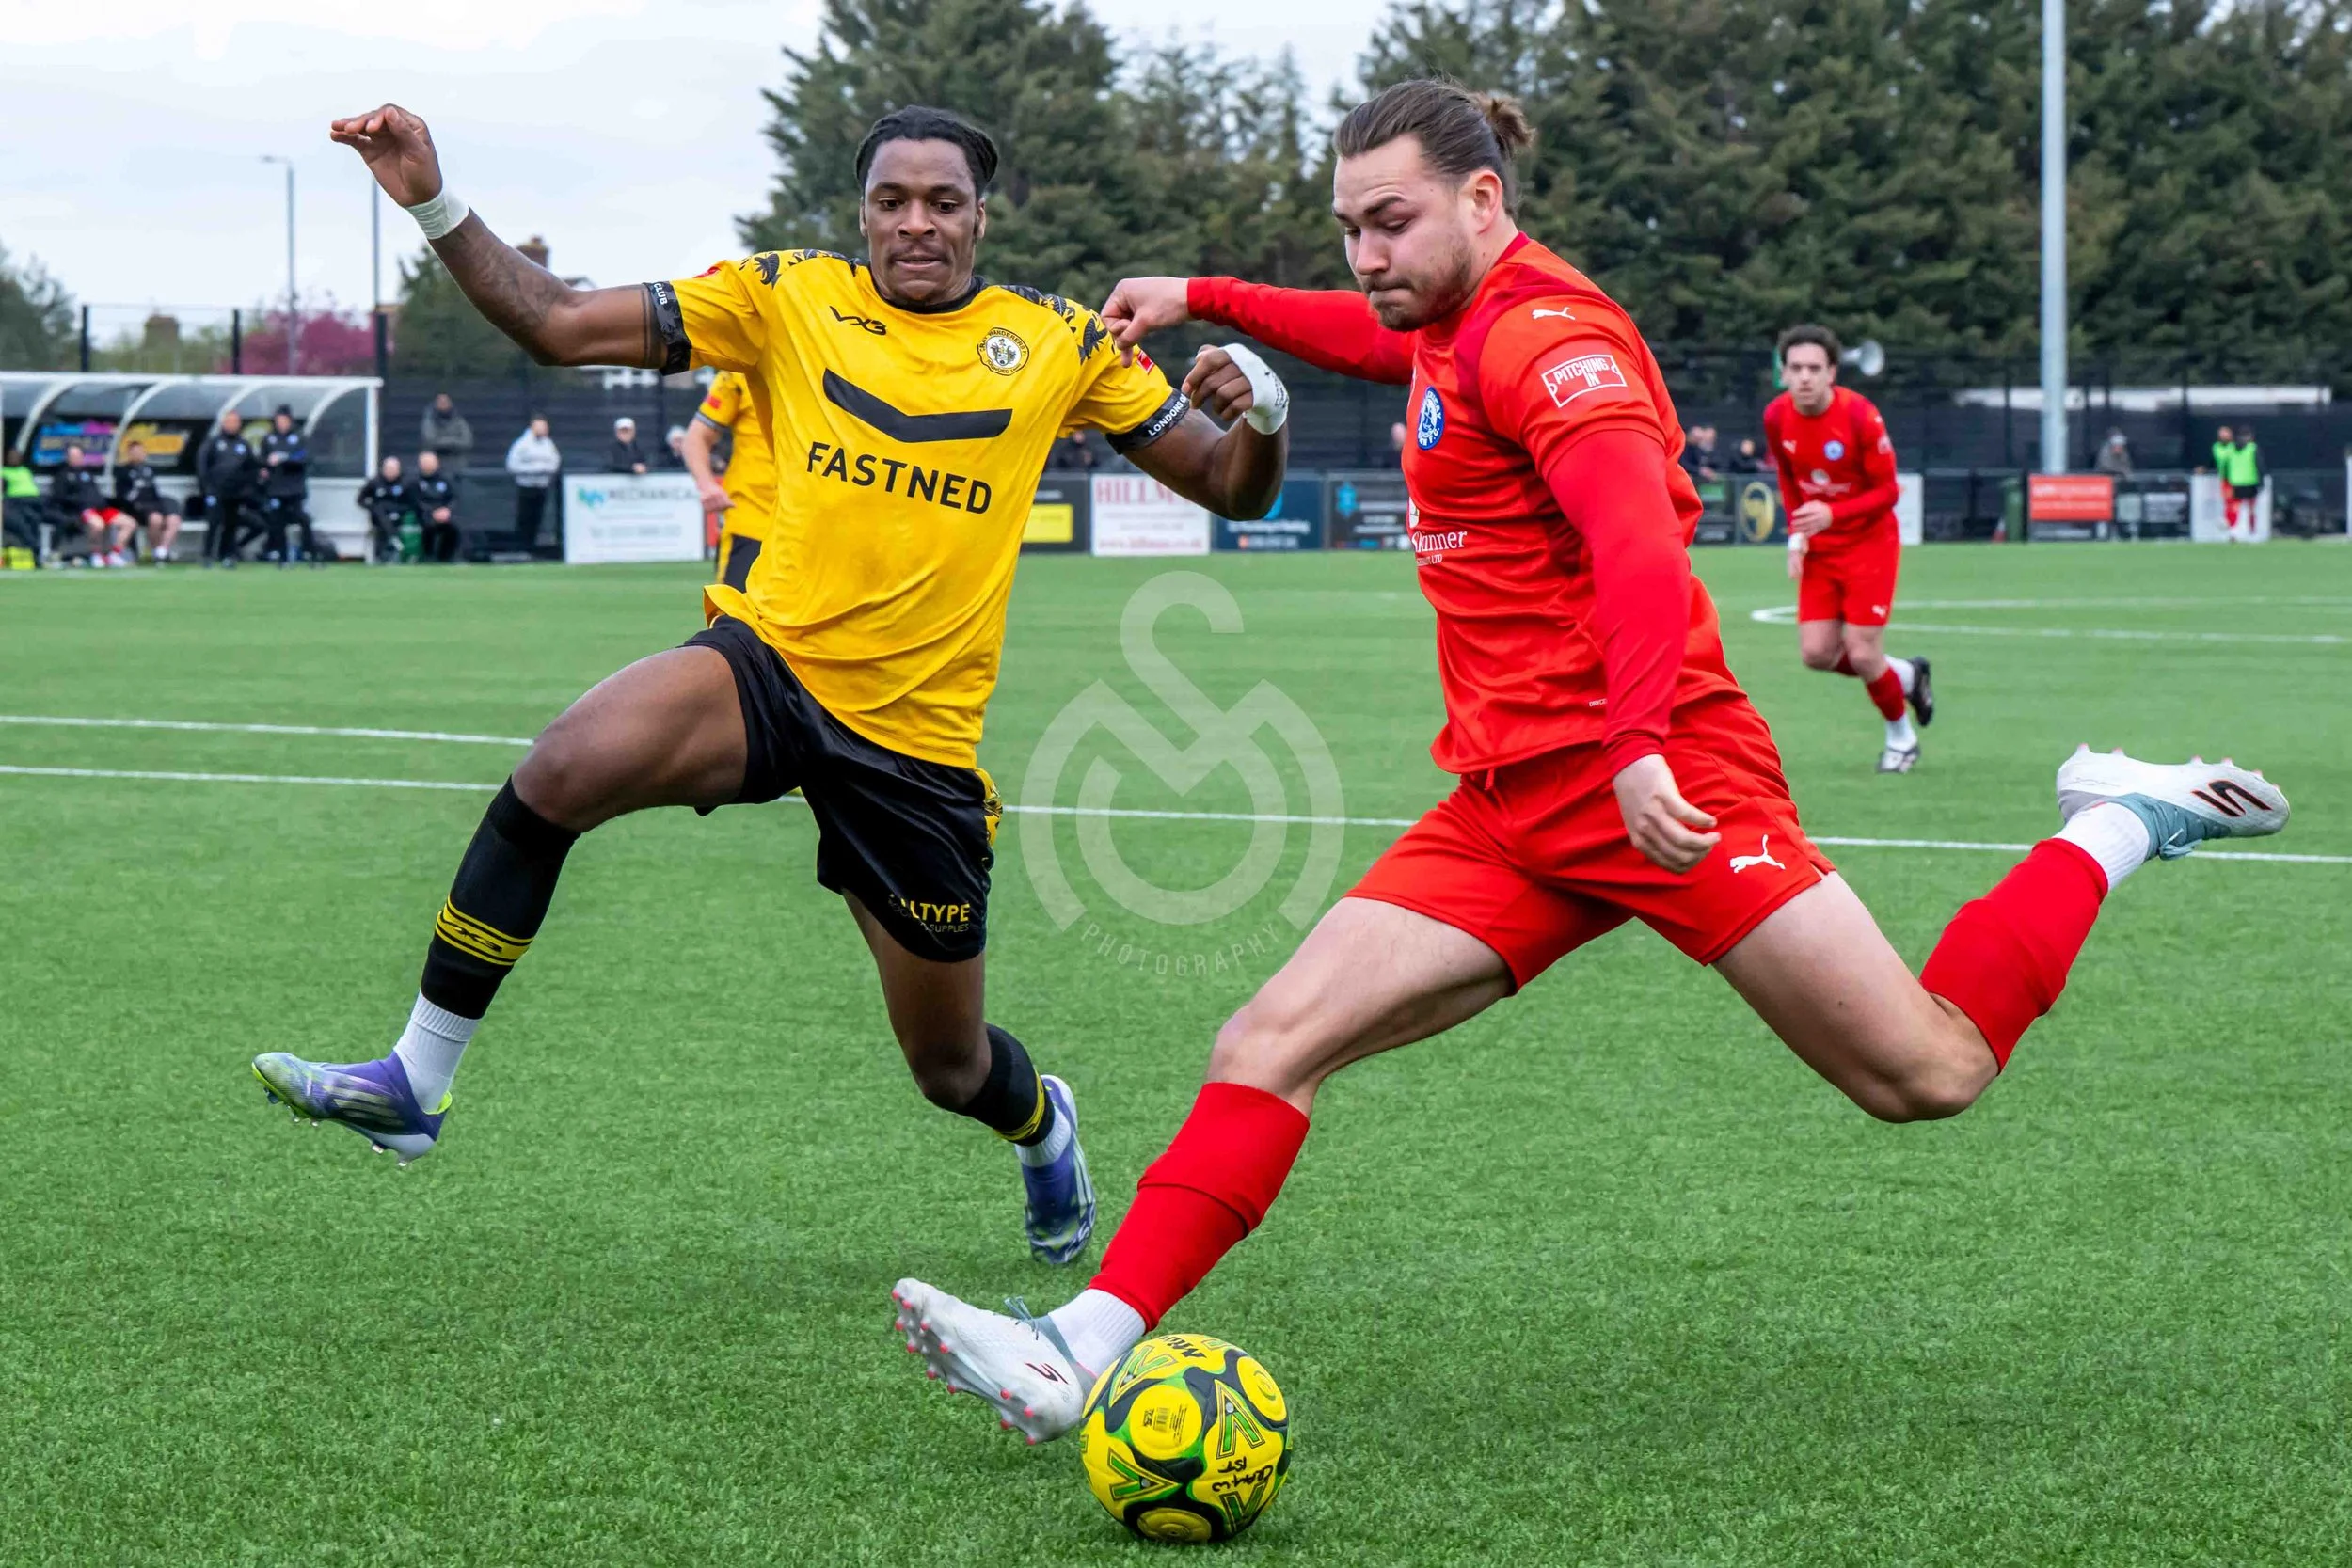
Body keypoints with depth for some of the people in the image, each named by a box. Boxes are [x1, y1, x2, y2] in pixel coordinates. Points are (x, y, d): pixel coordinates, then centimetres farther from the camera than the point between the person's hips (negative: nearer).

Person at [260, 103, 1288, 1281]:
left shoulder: (1061, 344, 4)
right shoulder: (790, 298, 3)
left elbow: (1230, 488, 8)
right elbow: (560, 325, 0)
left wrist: (1257, 412, -15)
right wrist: (436, 208, -13)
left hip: (918, 739, 0)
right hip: (769, 661, 0)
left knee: (951, 1069, 10)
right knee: (562, 770, -32)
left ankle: (1041, 1126, 51)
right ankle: (413, 1083, -20)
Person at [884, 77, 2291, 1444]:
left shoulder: (1543, 331, -11)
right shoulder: (1455, 328, 17)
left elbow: (1639, 540, -26)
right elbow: (1372, 339, 45)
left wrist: (1640, 742, -39)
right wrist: (1201, 300, 42)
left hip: (1647, 781, -9)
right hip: (1511, 807, 9)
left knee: (1930, 1073, -8)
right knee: (1269, 1047, -6)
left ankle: (2117, 830, 14)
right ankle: (1084, 1350, -11)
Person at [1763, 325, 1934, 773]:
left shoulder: (1860, 416, -23)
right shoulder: (1776, 417, -7)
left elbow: (1888, 491, -17)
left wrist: (1832, 514, -30)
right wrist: (1797, 535, -1)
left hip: (1869, 543, -5)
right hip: (1819, 550, 5)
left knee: (1862, 654, -9)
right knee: (1816, 652, -4)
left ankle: (1901, 736, 19)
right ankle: (1904, 675, 24)